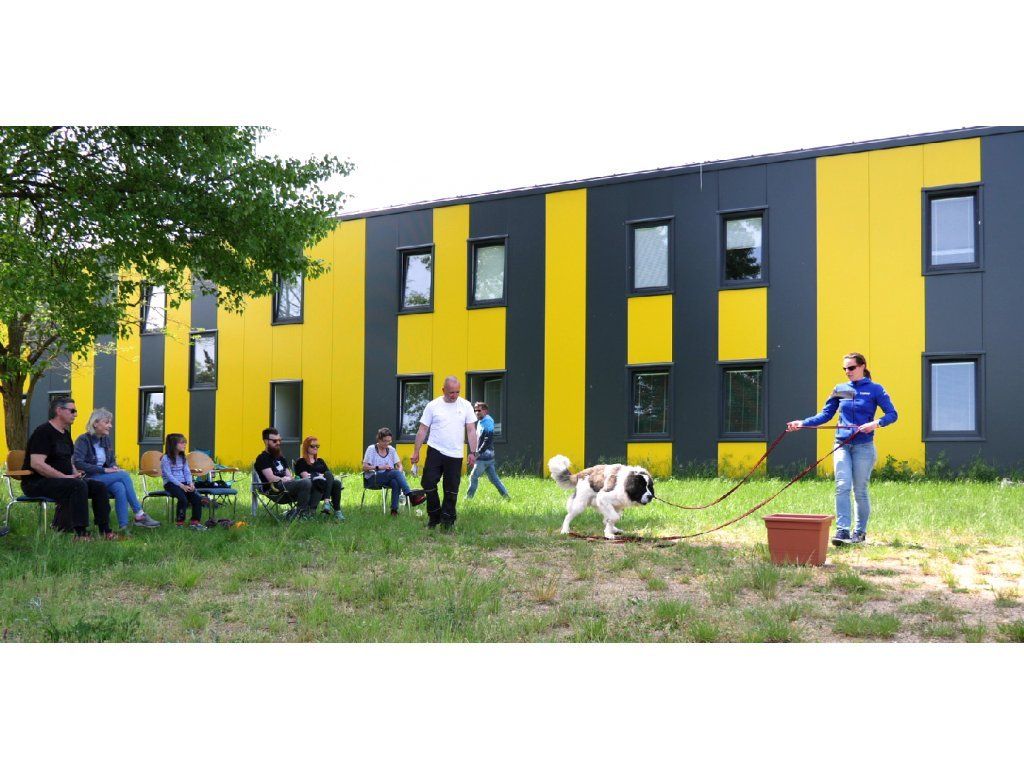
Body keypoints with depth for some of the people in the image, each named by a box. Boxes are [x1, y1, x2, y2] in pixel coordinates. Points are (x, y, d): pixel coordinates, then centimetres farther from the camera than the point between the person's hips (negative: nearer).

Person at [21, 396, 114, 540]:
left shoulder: (65, 434, 17)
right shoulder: (43, 432, -13)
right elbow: (36, 464, -23)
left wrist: (75, 473, 5)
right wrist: (65, 477, -22)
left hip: (61, 480, 9)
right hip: (37, 483, -9)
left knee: (99, 487, -5)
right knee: (79, 486, -33)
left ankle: (105, 531, -6)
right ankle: (80, 534, -33)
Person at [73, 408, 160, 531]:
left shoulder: (106, 440, 14)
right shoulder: (83, 440, -7)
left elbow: (111, 461, 25)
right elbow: (78, 463, -19)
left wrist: (113, 467, -1)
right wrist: (104, 470, -22)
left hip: (105, 479, 6)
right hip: (88, 480, -6)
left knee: (120, 488, -30)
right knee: (124, 475, -26)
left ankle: (124, 527, -38)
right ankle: (139, 515, -25)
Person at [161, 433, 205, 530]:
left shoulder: (183, 458, 15)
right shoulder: (166, 458, -7)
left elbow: (187, 472, 9)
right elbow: (169, 475, -14)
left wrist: (190, 483, -11)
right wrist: (181, 486, -22)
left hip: (183, 483, 6)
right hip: (170, 483, -6)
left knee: (197, 498, -16)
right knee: (183, 499, -31)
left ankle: (195, 522, -9)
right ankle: (179, 522, -17)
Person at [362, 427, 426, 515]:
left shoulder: (391, 449, 13)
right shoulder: (371, 449, 0)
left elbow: (399, 465, 12)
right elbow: (364, 467, -6)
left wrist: (400, 472, -12)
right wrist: (379, 467, -19)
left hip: (388, 479, 4)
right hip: (373, 480, -4)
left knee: (396, 483, -34)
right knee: (395, 473, -32)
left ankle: (394, 509, -37)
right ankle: (411, 495, -43)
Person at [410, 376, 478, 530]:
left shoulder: (465, 406, 4)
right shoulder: (433, 406, 0)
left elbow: (471, 431, 5)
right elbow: (422, 430, 3)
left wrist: (473, 452, -1)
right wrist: (416, 452, 1)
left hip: (455, 455, 1)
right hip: (435, 452, -1)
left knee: (452, 490, 4)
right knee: (428, 483, -5)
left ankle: (447, 521, 14)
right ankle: (434, 516, 13)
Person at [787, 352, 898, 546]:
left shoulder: (875, 390, 0)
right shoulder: (840, 390, 10)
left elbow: (892, 414, -4)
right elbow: (825, 414, 11)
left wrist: (876, 423, -23)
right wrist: (802, 423, -2)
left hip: (863, 446, -3)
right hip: (842, 445, 3)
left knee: (860, 490, 2)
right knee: (842, 486, -11)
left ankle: (860, 531, 17)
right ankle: (842, 530, -13)